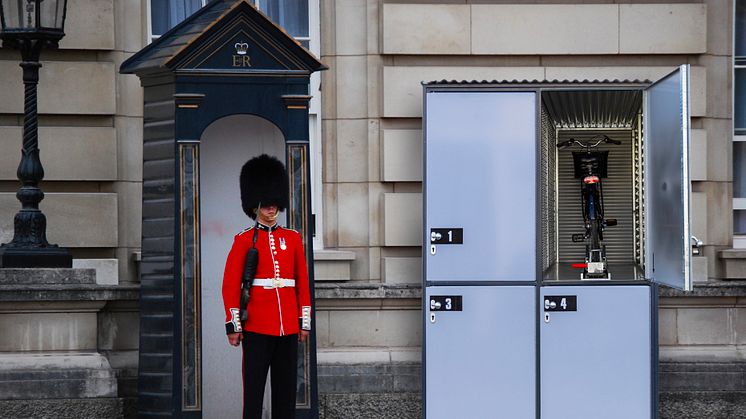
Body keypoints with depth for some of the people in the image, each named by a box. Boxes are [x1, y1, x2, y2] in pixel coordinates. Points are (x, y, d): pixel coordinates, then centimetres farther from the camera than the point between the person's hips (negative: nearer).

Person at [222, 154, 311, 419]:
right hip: (257, 327, -4)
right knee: (254, 389, -2)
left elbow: (303, 283, 12)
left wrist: (304, 323, 8)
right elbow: (230, 285, -2)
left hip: (289, 326, 4)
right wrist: (233, 326, -7)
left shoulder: (293, 238, 11)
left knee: (286, 389, 6)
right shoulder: (244, 240, 0)